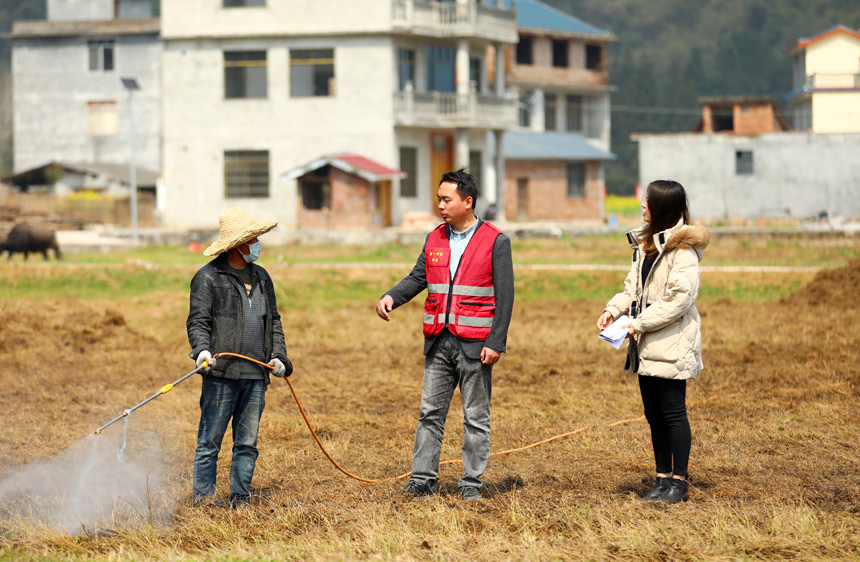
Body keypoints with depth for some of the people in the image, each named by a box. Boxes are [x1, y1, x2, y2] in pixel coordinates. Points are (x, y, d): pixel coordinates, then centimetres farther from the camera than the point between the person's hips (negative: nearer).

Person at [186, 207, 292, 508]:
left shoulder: (261, 277, 18)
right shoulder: (208, 277, -2)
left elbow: (274, 322, 22)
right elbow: (198, 321, -8)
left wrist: (279, 356, 9)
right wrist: (202, 349, -26)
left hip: (256, 375, 6)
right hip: (221, 374, -6)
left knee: (247, 443, 7)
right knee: (210, 442, -2)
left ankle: (240, 497, 14)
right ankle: (203, 497, 2)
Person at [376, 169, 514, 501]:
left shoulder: (495, 242, -4)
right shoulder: (435, 239, 11)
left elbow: (505, 296, -6)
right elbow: (417, 278, 11)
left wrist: (495, 343, -13)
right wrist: (391, 297, -10)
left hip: (474, 345, -5)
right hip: (438, 342, 5)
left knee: (476, 417, 3)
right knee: (430, 412, 5)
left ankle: (472, 483, 9)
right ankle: (423, 478, 9)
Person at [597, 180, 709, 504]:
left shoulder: (683, 247, -13)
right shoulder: (646, 242, 15)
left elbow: (680, 297, -19)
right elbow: (634, 286, 21)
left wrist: (639, 323, -19)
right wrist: (614, 309, 2)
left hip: (671, 345, -9)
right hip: (647, 346, 9)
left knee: (673, 412, -3)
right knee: (654, 414, 12)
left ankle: (678, 481, 4)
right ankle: (663, 477, 20)